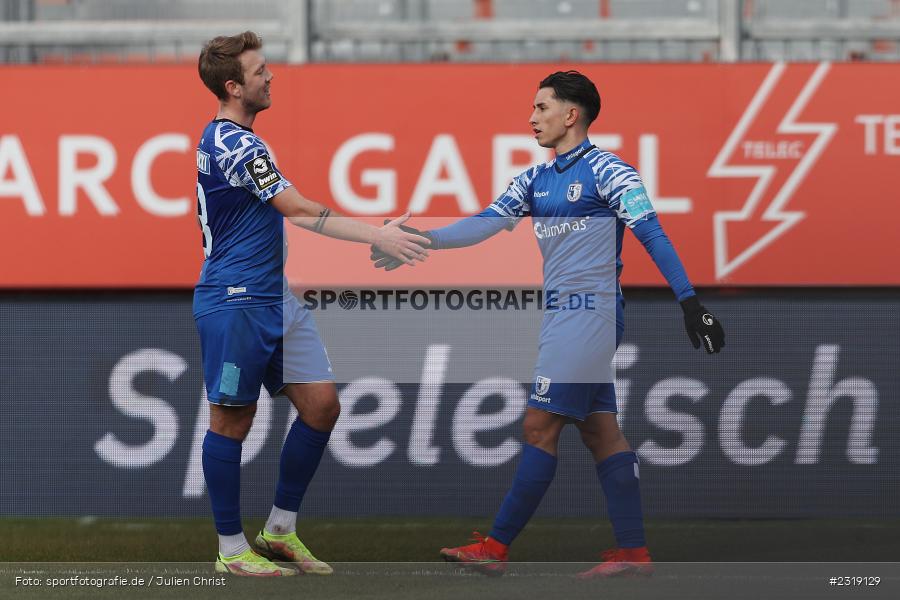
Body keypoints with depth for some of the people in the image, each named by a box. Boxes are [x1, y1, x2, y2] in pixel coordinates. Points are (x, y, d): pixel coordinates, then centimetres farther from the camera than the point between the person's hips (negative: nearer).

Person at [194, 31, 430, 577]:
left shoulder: (221, 138, 16)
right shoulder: (236, 144, -17)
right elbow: (299, 210, -21)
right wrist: (377, 235, -22)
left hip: (275, 299, 10)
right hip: (235, 303, -10)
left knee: (321, 405, 5)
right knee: (232, 420, -1)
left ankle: (281, 530, 14)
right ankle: (232, 549, 7)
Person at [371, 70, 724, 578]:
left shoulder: (607, 170, -8)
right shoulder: (535, 181, 15)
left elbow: (652, 234, -13)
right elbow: (486, 224, 7)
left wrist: (690, 302, -19)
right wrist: (421, 241, -5)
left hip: (589, 312, -8)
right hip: (559, 314, 8)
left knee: (540, 428, -8)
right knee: (599, 430, 7)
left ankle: (496, 548, -7)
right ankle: (634, 552, 8)